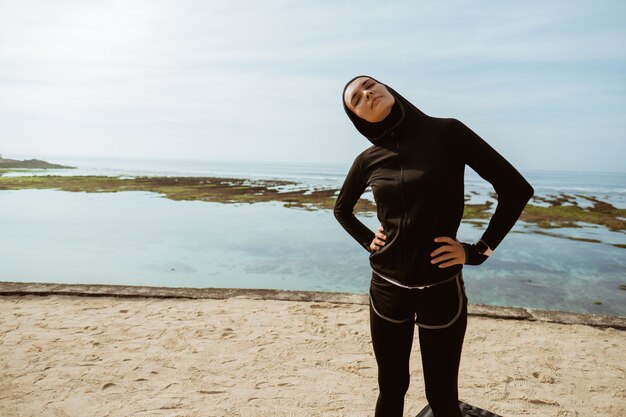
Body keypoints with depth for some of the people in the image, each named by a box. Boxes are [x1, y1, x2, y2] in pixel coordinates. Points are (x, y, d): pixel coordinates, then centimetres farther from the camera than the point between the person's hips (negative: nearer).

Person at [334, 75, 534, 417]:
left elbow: (516, 188, -7)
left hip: (441, 289, -2)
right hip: (387, 287, 3)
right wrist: (368, 241, 5)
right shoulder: (369, 159, 1)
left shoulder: (446, 132, -8)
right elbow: (342, 209, 19)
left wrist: (478, 251, -8)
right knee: (391, 390, 17)